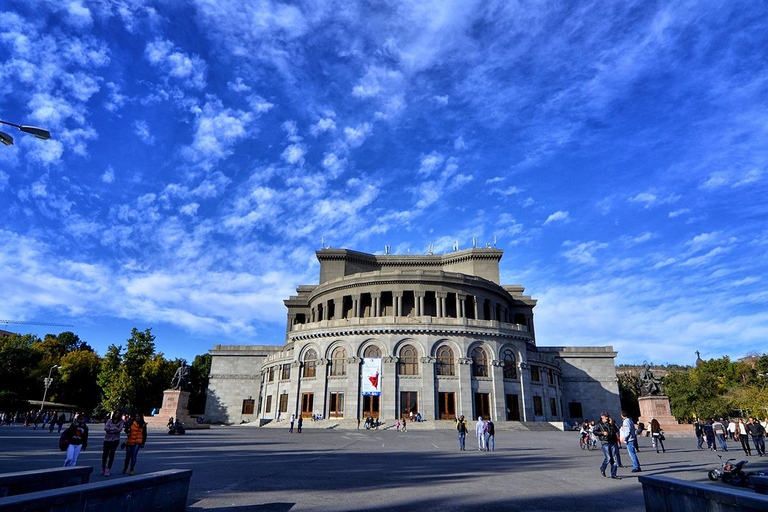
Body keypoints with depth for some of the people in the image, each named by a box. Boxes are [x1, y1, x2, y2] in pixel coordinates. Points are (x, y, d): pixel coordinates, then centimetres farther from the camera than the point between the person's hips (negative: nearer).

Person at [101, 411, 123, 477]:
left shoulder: (121, 421, 1)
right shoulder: (109, 420, 6)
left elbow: (120, 429, -11)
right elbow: (105, 428, -7)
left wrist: (110, 429, -9)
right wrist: (115, 428, -12)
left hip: (115, 440, -2)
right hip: (107, 439, 2)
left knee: (111, 453, -8)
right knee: (105, 454, 4)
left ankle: (108, 470, 1)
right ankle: (103, 469, 23)